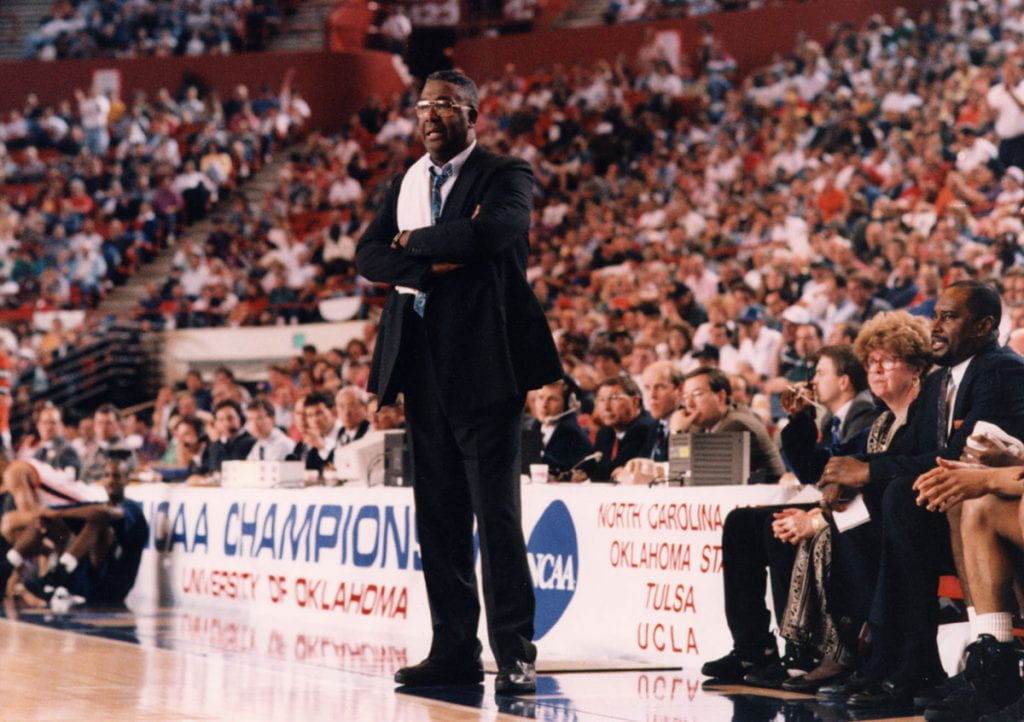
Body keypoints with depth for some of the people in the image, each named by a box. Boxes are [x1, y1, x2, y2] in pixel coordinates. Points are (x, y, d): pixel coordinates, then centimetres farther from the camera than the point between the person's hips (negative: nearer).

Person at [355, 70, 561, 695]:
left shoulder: (505, 175, 0)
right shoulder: (407, 184, 17)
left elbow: (496, 229, -20)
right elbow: (370, 256, 6)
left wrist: (417, 240, -6)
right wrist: (432, 263, -11)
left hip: (483, 359, -6)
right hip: (423, 363, 6)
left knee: (496, 511, -7)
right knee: (438, 514, 7)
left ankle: (515, 654, -5)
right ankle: (455, 650, 11)